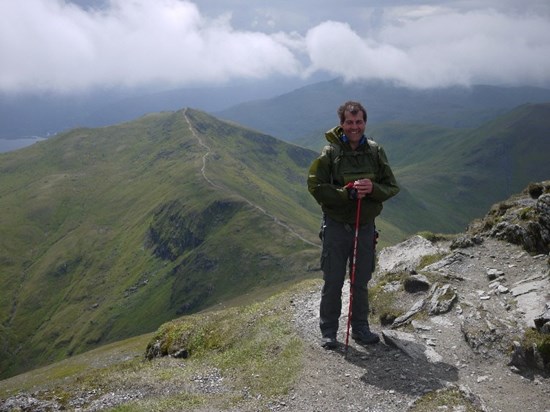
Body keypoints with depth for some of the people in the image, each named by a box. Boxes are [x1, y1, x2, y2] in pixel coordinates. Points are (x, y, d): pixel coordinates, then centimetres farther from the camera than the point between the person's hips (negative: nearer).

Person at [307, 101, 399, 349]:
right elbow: (315, 186, -13)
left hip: (365, 226, 3)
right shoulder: (330, 152, -9)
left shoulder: (375, 152, 0)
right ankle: (328, 331, 20)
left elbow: (392, 187, 2)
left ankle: (360, 329, 30)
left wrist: (372, 189, -20)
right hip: (336, 225, -3)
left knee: (361, 282, 15)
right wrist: (347, 192, -23)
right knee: (333, 282, 5)